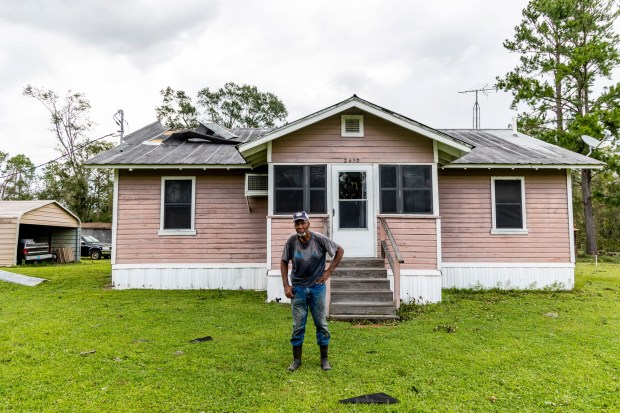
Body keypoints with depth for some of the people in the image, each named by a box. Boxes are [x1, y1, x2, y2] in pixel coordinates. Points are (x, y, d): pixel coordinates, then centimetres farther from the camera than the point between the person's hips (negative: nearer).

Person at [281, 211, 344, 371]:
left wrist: (329, 271, -4)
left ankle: (324, 359, 22)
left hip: (317, 287, 0)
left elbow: (340, 251, -1)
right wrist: (286, 285, -2)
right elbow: (284, 262, 3)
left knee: (321, 323, 8)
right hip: (298, 288, 1)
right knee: (298, 325, 7)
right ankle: (296, 359, 21)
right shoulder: (291, 241, -10)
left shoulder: (319, 239, -13)